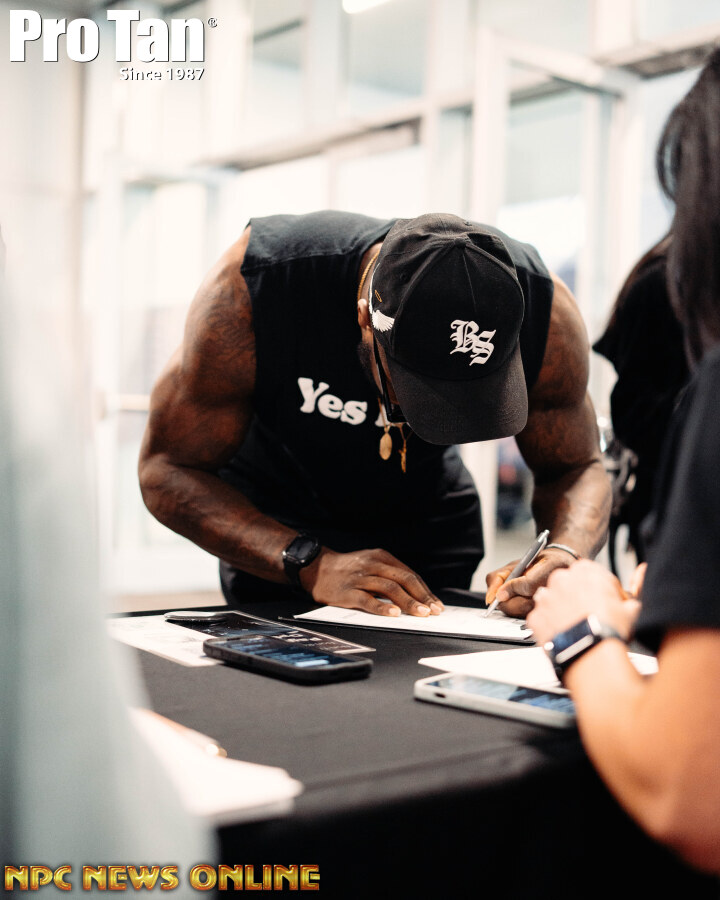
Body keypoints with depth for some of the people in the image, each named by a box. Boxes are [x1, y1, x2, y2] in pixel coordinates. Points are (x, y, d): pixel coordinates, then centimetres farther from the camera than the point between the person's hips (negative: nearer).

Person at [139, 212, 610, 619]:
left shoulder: (545, 310, -26)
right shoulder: (252, 286, -34)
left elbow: (579, 467, -11)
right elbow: (167, 469, -26)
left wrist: (565, 556, -34)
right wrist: (310, 563, -38)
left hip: (429, 527, 2)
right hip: (275, 529, -1)